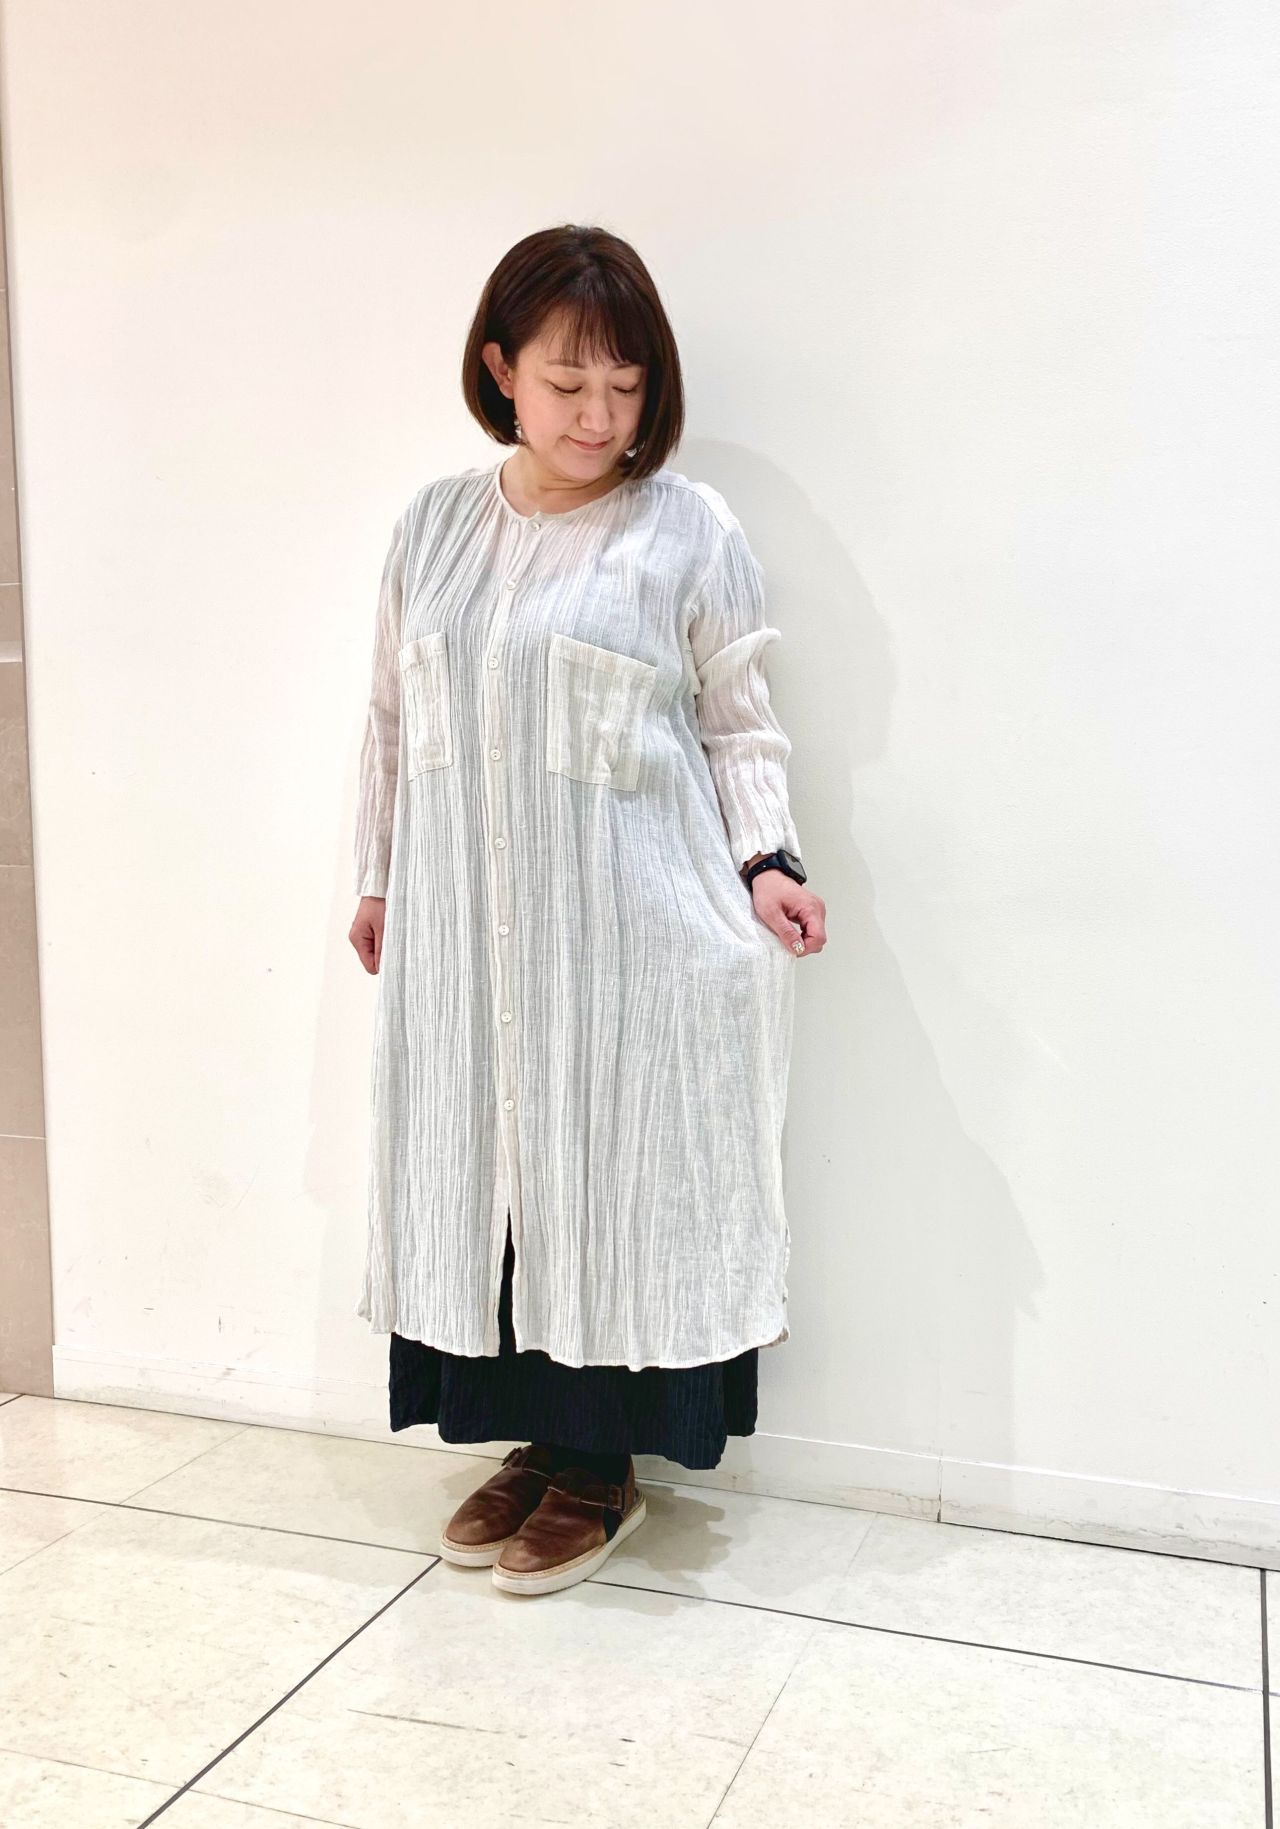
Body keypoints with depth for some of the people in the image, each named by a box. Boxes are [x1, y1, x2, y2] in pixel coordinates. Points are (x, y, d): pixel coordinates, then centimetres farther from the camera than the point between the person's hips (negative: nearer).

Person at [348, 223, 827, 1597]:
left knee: (610, 1172, 3)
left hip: (626, 926, -4)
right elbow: (392, 718, 14)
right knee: (487, 1172, 10)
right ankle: (531, 1437, 27)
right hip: (464, 922, 4)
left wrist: (765, 864, -14)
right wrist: (379, 876, 16)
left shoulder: (689, 531, -4)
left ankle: (600, 1463, 20)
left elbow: (738, 726, 0)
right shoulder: (433, 524, 8)